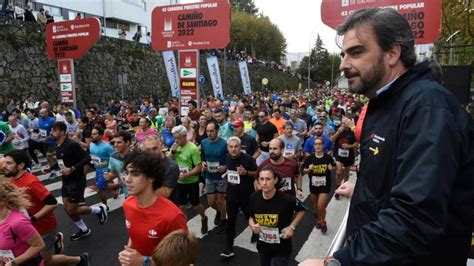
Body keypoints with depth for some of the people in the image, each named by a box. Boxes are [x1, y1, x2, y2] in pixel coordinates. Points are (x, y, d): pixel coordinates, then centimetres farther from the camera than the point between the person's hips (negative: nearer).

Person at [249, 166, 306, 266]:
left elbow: (301, 210, -4)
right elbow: (251, 217, 4)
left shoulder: (285, 199, -23)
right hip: (262, 246, 4)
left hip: (281, 249, -4)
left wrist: (292, 227, -13)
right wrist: (252, 225, -16)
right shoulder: (254, 197, -13)